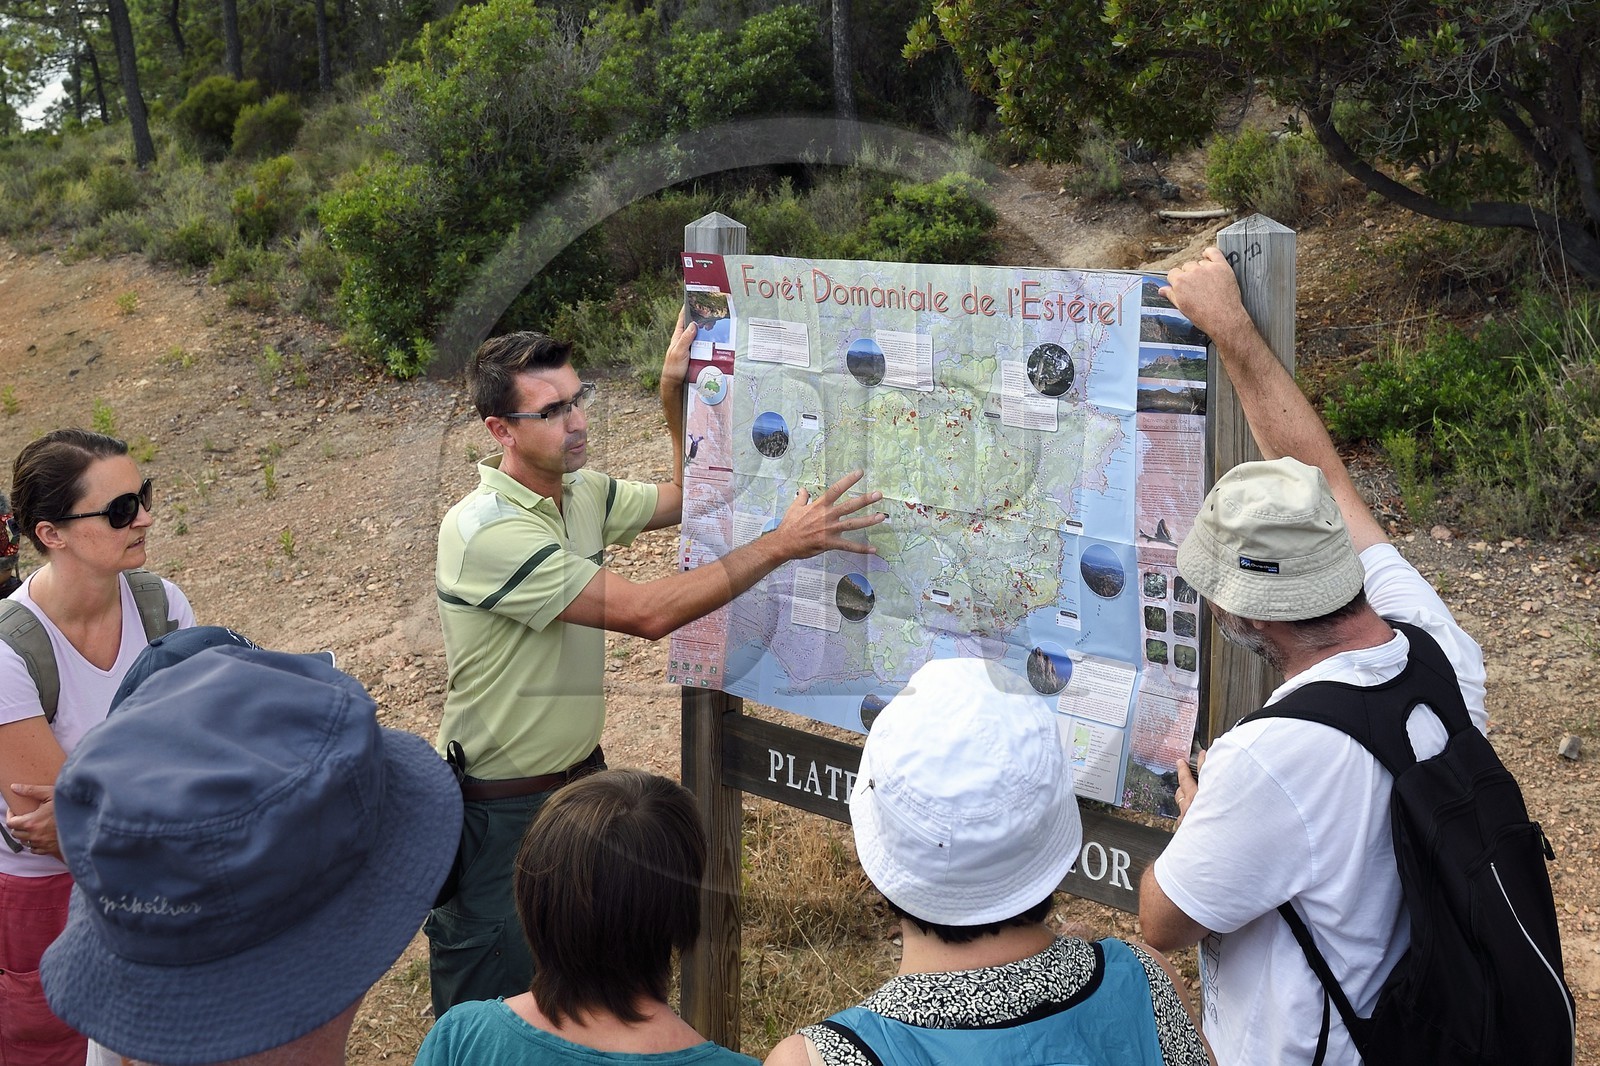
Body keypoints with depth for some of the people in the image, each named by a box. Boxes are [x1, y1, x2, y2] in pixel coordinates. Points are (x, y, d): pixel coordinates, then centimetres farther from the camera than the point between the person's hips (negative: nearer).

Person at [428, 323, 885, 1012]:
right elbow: (648, 613, -29)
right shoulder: (486, 532, -26)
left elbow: (684, 498, 16)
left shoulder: (580, 492, 1)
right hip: (499, 808, -7)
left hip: (579, 774, 8)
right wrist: (782, 545, -26)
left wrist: (674, 395, 0)